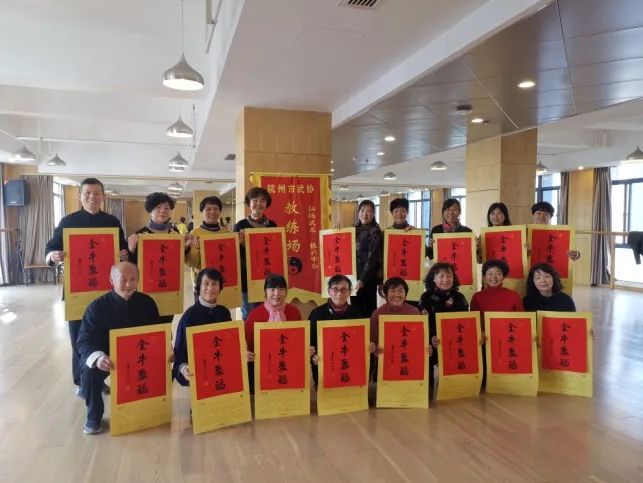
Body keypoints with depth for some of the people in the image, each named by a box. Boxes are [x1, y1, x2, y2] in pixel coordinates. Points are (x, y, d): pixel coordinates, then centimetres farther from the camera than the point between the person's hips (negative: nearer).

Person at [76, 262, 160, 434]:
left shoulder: (147, 303, -4)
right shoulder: (98, 306, -11)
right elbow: (85, 341, -15)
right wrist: (97, 357, -38)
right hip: (107, 357, -1)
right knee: (89, 371, -31)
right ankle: (94, 417, -3)